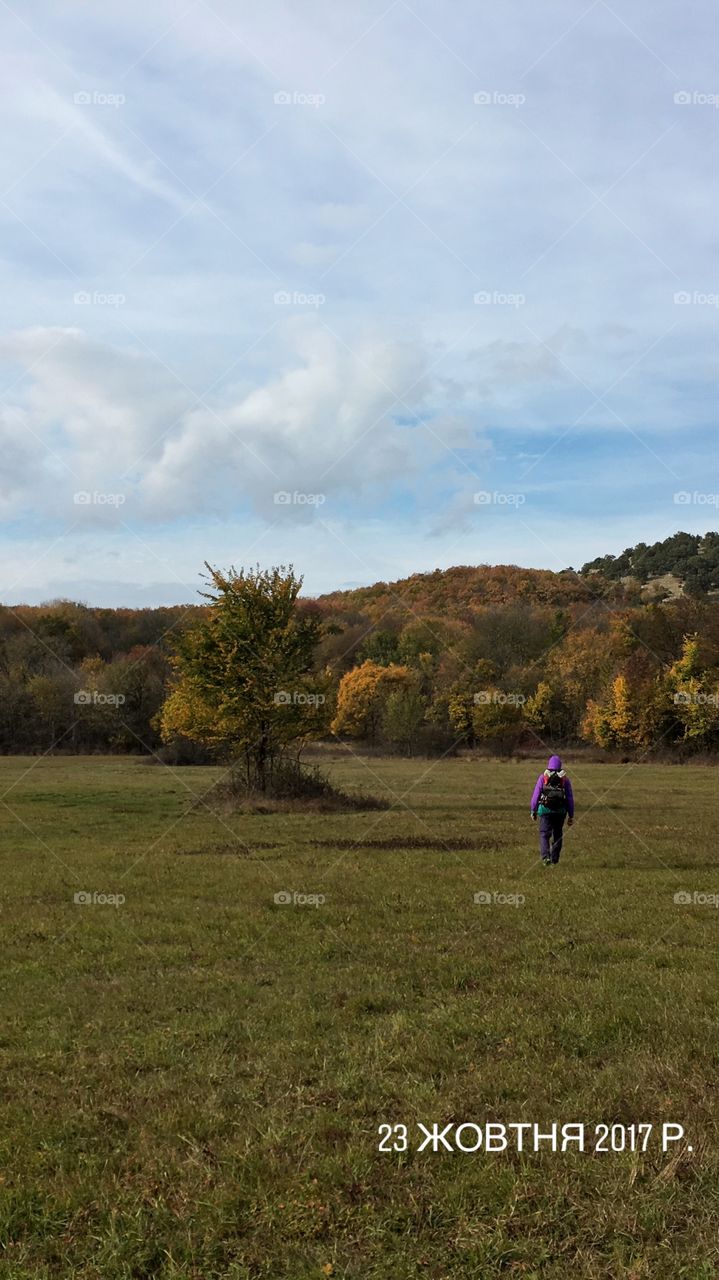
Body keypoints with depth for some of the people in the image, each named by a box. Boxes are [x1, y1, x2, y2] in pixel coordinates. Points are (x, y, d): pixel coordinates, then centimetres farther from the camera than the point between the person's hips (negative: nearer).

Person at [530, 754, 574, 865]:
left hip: (545, 810, -2)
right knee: (557, 835, 15)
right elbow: (570, 798, 5)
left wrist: (533, 811, 5)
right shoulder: (565, 779, 6)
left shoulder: (543, 777, 1)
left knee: (544, 834, 1)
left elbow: (536, 794, -1)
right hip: (560, 811, 2)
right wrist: (571, 816, 8)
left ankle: (546, 857, -19)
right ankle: (554, 860, 19)